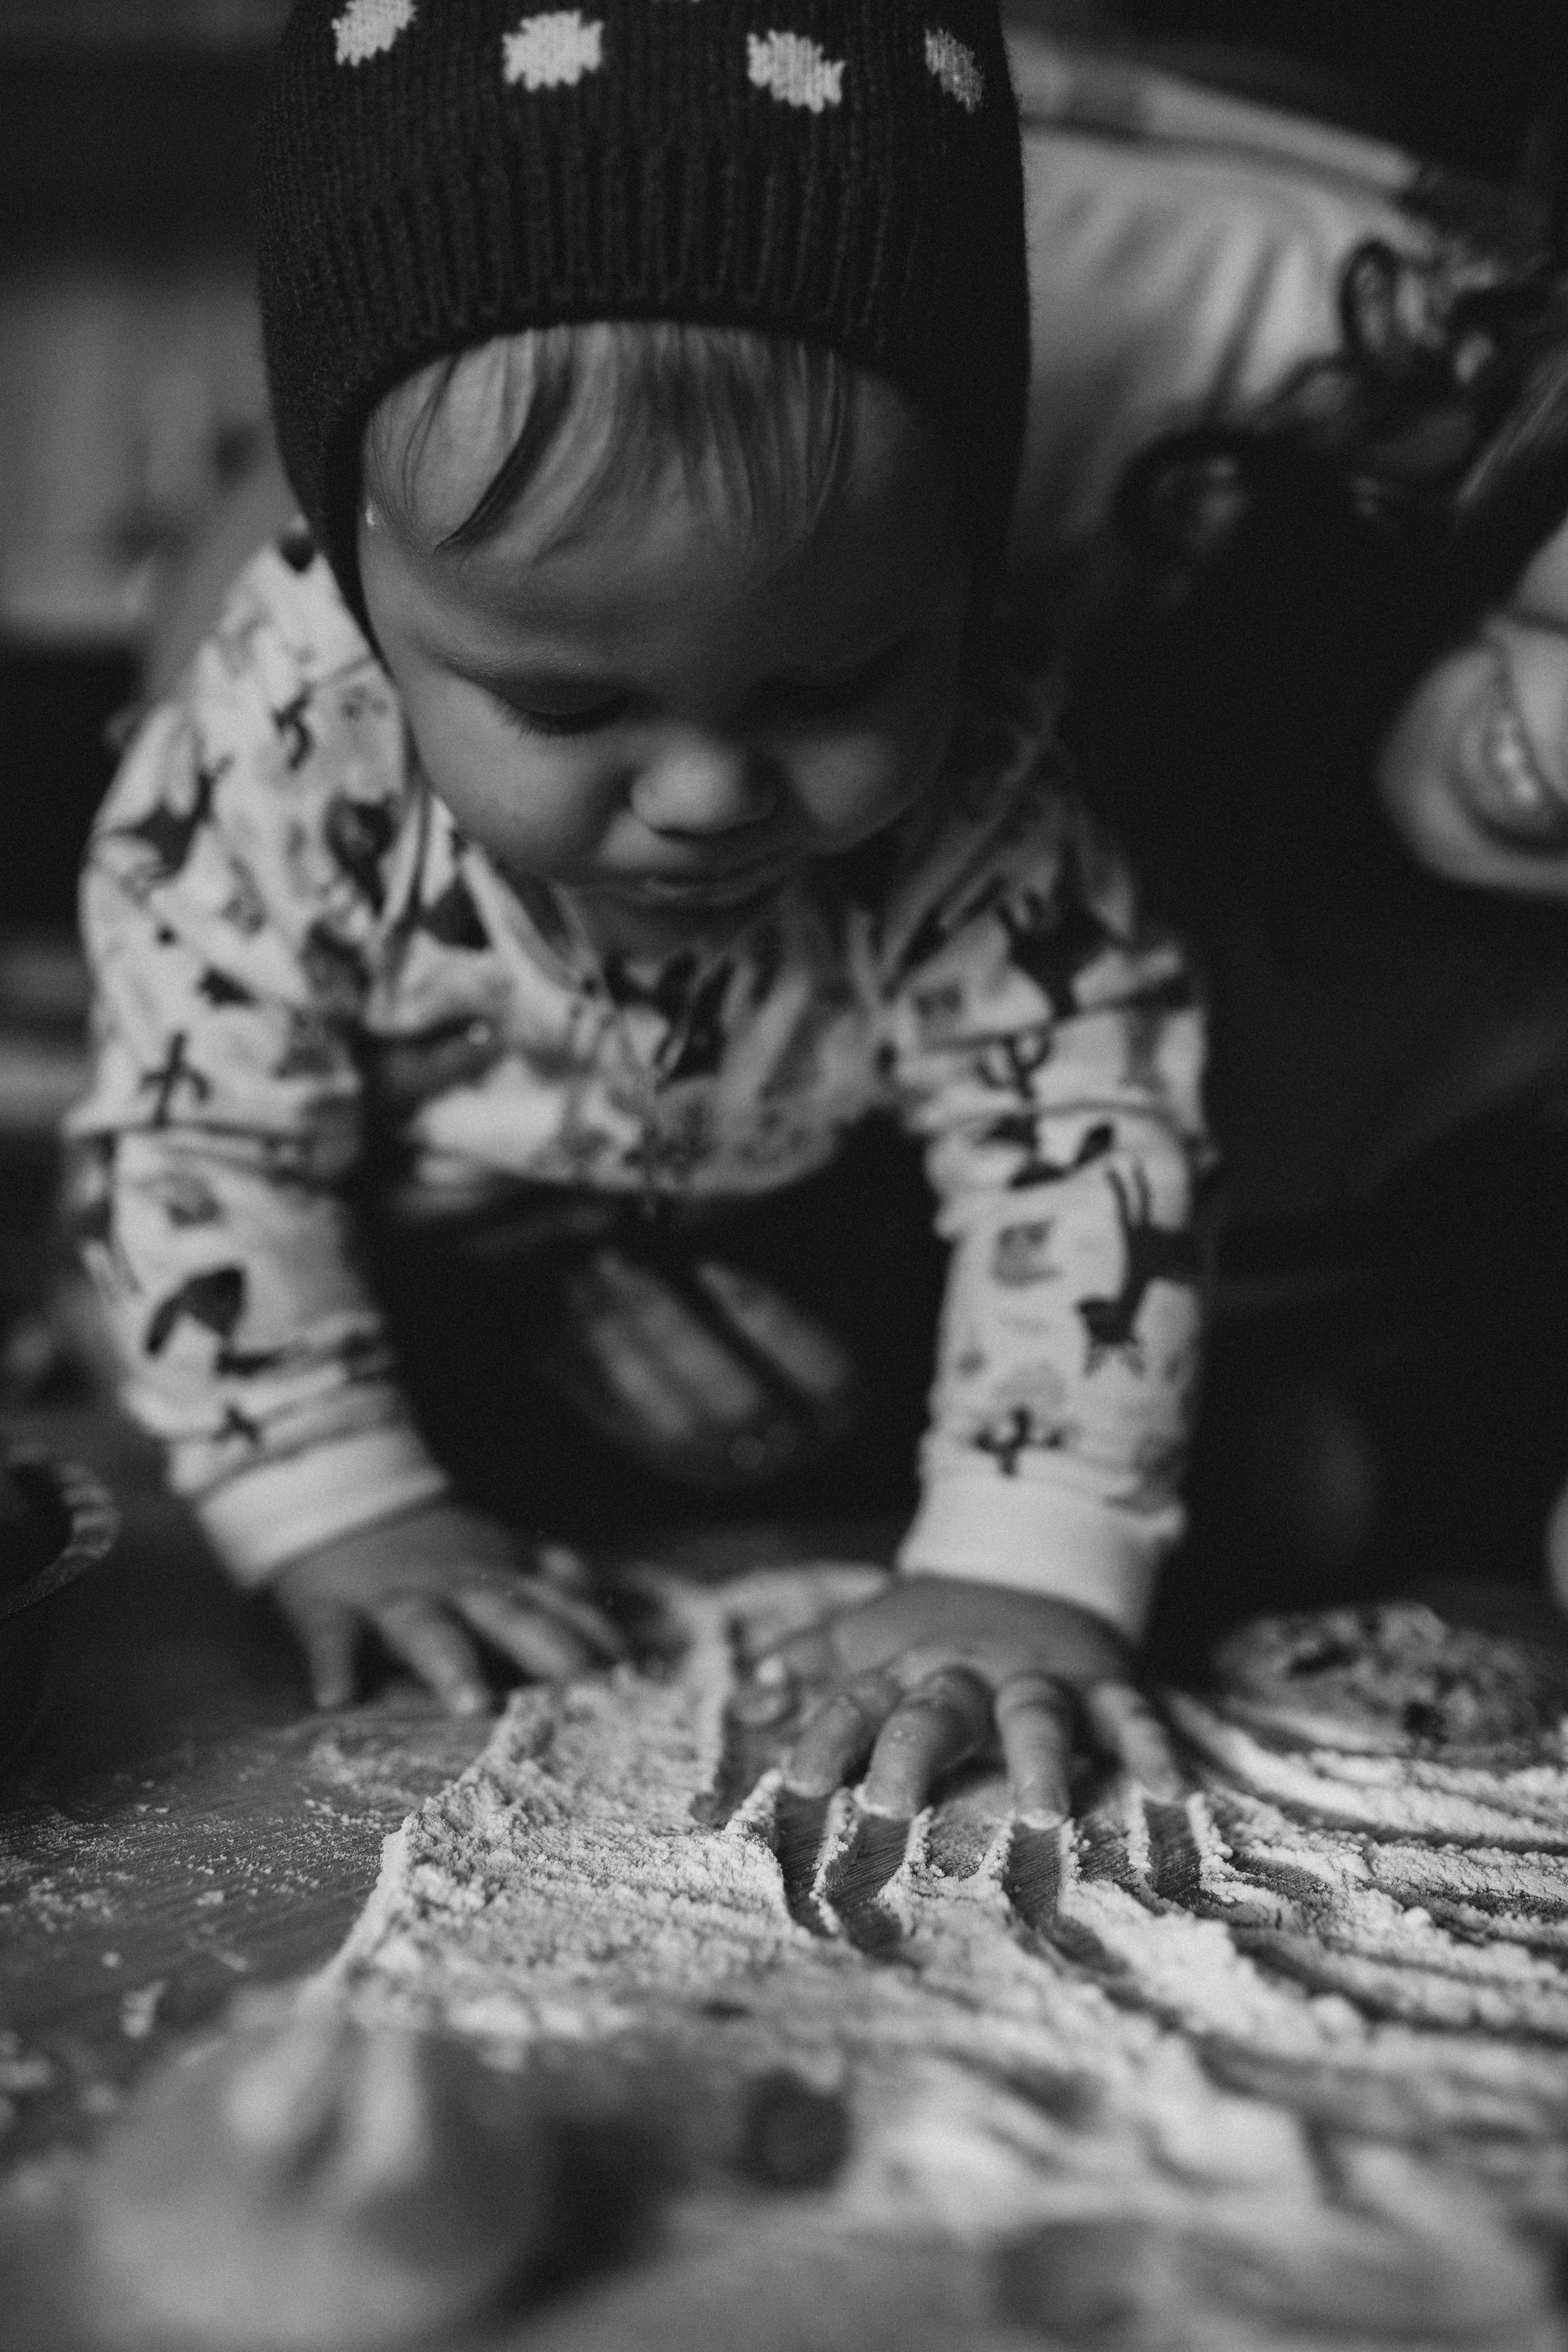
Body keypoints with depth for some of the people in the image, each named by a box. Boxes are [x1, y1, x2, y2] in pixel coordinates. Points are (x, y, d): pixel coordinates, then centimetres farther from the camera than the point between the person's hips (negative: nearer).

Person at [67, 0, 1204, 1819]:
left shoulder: (965, 813, -37)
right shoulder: (277, 760, -40)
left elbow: (1083, 1159, -33)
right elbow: (200, 1148, -30)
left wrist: (1026, 1572, -41)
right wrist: (331, 1508, -30)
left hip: (723, 1229, 1)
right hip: (376, 1216, 0)